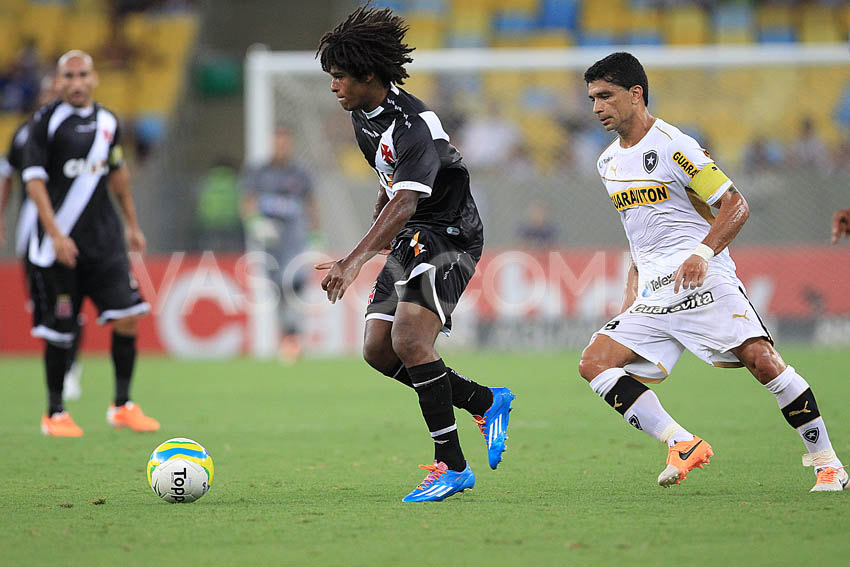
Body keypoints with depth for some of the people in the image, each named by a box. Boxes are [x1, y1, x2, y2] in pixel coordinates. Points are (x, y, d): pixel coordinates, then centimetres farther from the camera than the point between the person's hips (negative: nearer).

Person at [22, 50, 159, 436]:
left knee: (127, 316, -6)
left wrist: (132, 224, 25)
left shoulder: (107, 122, 9)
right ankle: (55, 414, 15)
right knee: (59, 332, 0)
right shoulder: (46, 121, -7)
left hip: (104, 238, 4)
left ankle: (122, 406, 6)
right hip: (60, 242, -4)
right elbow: (34, 179, -11)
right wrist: (55, 234, -19)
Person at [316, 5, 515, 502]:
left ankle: (452, 466, -18)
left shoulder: (413, 126, -25)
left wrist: (353, 263, -46)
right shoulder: (364, 115, 5)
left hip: (450, 234, -10)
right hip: (411, 238, 10)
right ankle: (487, 402, 16)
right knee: (378, 350, 2)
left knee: (409, 341, -24)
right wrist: (378, 225, 28)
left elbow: (403, 204, -37)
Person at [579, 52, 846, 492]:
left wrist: (702, 254, -22)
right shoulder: (609, 163, 17)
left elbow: (736, 205, -7)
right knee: (593, 363, -10)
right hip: (653, 297, 7)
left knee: (760, 359, -21)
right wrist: (631, 297, 20)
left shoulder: (673, 145, -6)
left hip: (705, 280, -7)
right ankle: (682, 445, -14)